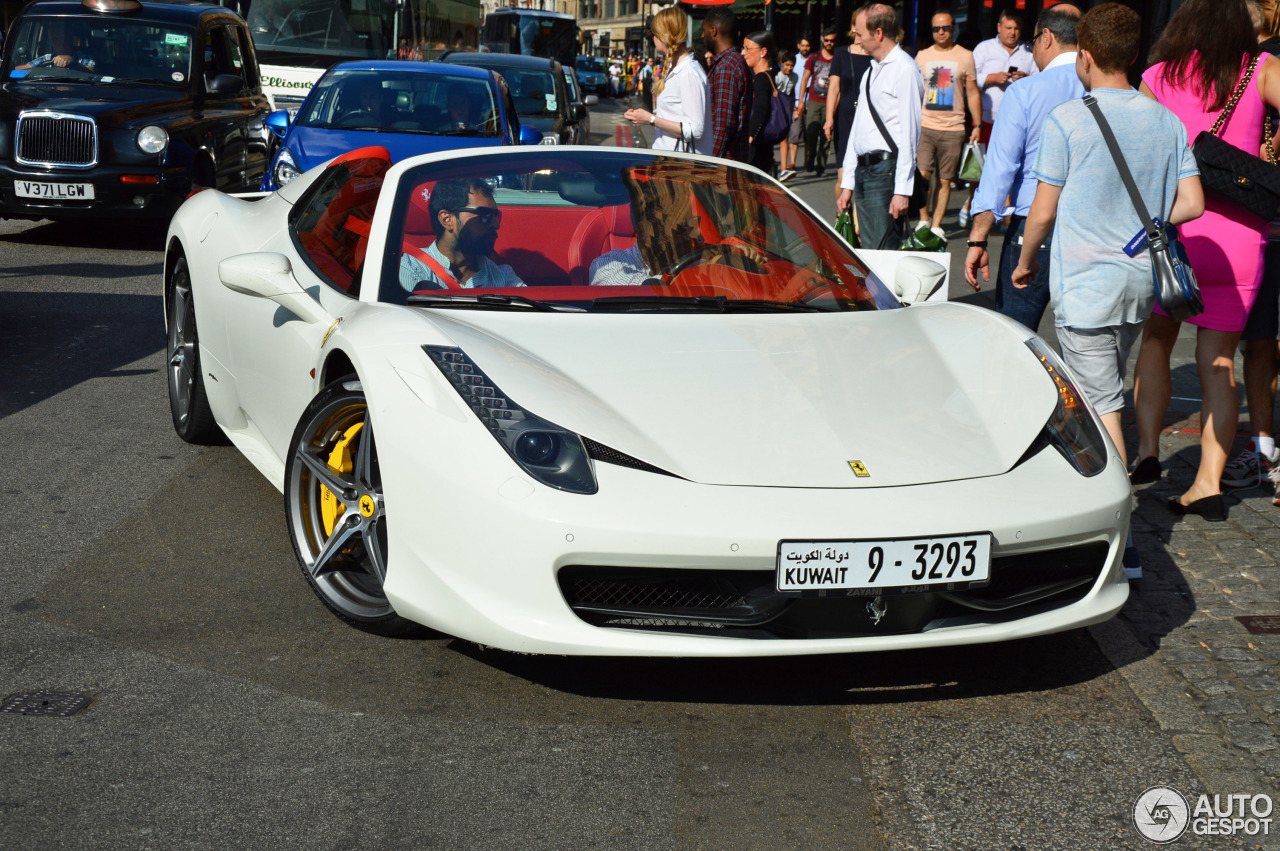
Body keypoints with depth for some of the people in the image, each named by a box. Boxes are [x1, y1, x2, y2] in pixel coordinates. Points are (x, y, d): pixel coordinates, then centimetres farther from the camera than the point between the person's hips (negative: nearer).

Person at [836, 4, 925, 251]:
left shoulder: (905, 71, -9)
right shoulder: (871, 71, 19)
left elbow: (909, 133, -14)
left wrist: (902, 191, -18)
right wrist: (847, 183, 20)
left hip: (887, 171, -9)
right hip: (864, 170, 9)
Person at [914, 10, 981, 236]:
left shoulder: (965, 57, 6)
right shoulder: (922, 56, 11)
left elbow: (973, 93, 10)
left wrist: (977, 125, 4)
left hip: (953, 128, 0)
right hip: (924, 126, 1)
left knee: (944, 180, 2)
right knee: (922, 175, -13)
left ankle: (936, 226, 9)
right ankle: (924, 219, 4)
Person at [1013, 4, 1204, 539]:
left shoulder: (1067, 120, -12)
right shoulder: (1167, 122, 3)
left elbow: (1042, 213, -8)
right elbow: (1191, 204, 2)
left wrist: (1025, 262, 10)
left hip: (1085, 284, -6)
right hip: (1142, 280, 6)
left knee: (1101, 405, -5)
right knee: (1103, 391, 22)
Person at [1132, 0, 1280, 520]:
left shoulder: (1158, 77, 2)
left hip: (1173, 226, 0)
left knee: (1155, 342, 20)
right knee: (1219, 361, 8)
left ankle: (1147, 451, 9)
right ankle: (1209, 483, 6)